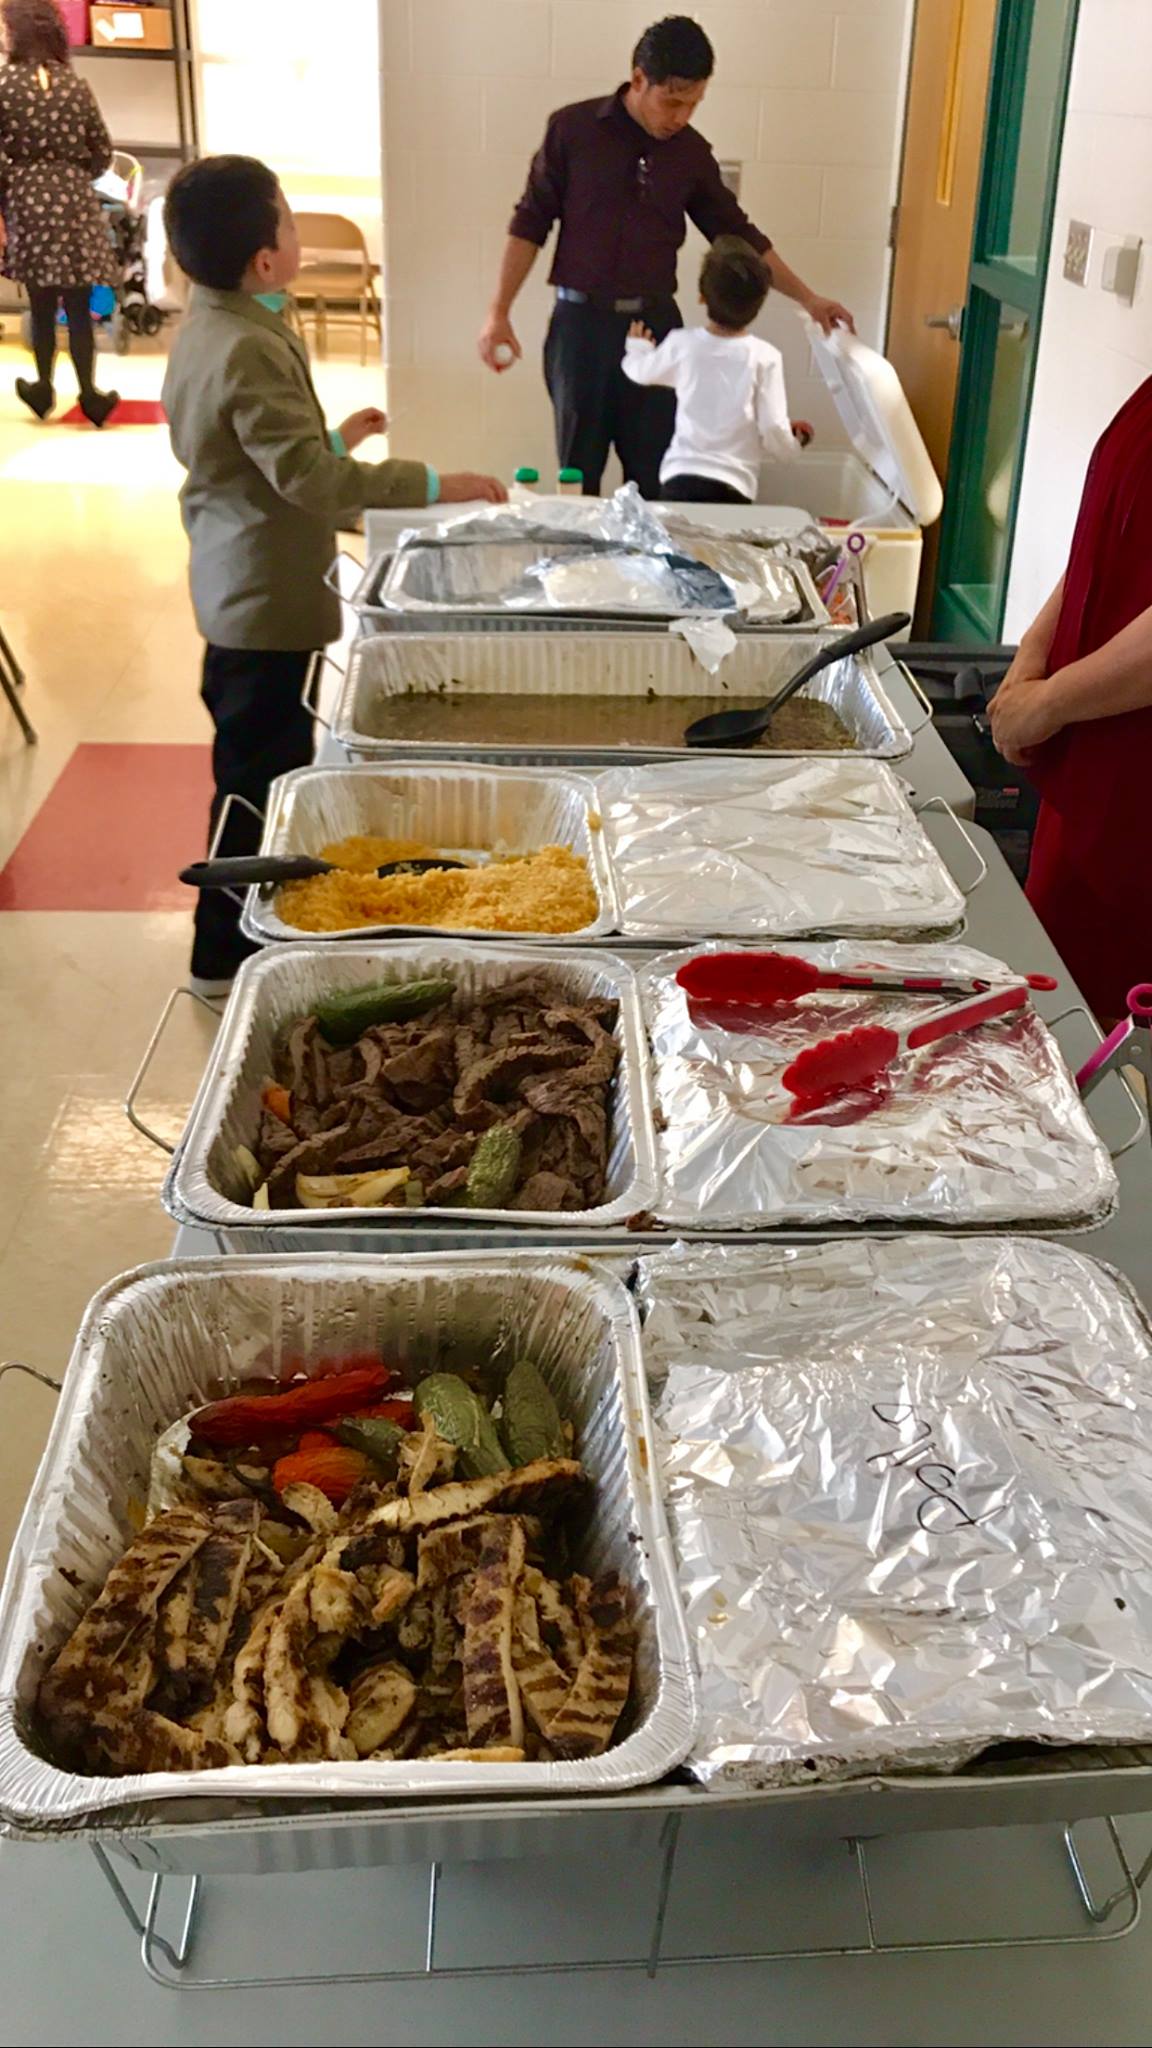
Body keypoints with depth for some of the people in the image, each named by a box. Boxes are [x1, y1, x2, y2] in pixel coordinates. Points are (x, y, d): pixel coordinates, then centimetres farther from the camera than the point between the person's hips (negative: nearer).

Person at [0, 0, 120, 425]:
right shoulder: (75, 84, 3)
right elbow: (102, 153, 6)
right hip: (74, 200, 1)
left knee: (41, 304, 9)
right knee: (78, 305, 3)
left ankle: (45, 387, 19)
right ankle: (88, 393, 4)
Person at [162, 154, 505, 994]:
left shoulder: (211, 328, 8)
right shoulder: (249, 350, -25)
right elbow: (310, 479, -31)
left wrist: (335, 437, 23)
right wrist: (433, 485, -29)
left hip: (240, 591, 10)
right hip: (270, 602, -10)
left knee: (258, 768, 21)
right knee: (259, 778, 1)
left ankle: (248, 930, 36)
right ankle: (228, 955, 13)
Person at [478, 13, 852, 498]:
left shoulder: (692, 153, 5)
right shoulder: (572, 128, -4)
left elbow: (739, 234, 13)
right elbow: (530, 224, 0)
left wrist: (808, 299, 10)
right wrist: (499, 312, -5)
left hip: (656, 323, 2)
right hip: (581, 322, -2)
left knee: (657, 476, 0)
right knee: (579, 473, 2)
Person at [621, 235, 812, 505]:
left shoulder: (682, 344, 1)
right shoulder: (764, 358, -6)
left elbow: (641, 372, 22)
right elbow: (773, 431, -7)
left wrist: (637, 348, 44)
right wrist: (793, 440, 16)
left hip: (678, 480, 2)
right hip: (732, 489, -2)